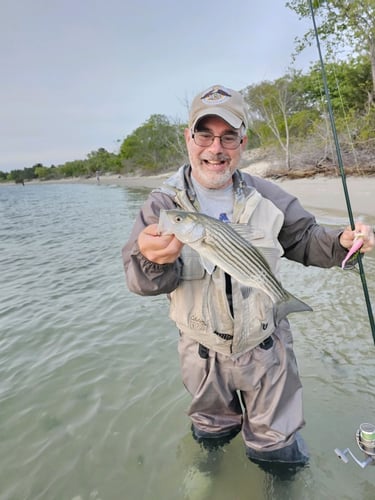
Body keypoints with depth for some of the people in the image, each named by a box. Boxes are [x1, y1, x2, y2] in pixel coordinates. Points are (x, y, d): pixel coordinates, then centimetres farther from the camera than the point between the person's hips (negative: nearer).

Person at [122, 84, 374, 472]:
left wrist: (341, 242, -18)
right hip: (202, 353, 0)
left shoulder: (267, 197, -7)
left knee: (279, 451, 22)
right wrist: (153, 261, -44)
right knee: (210, 438, 29)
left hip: (265, 348, 1)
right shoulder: (162, 204, -14)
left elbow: (304, 240, 4)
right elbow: (140, 281, -20)